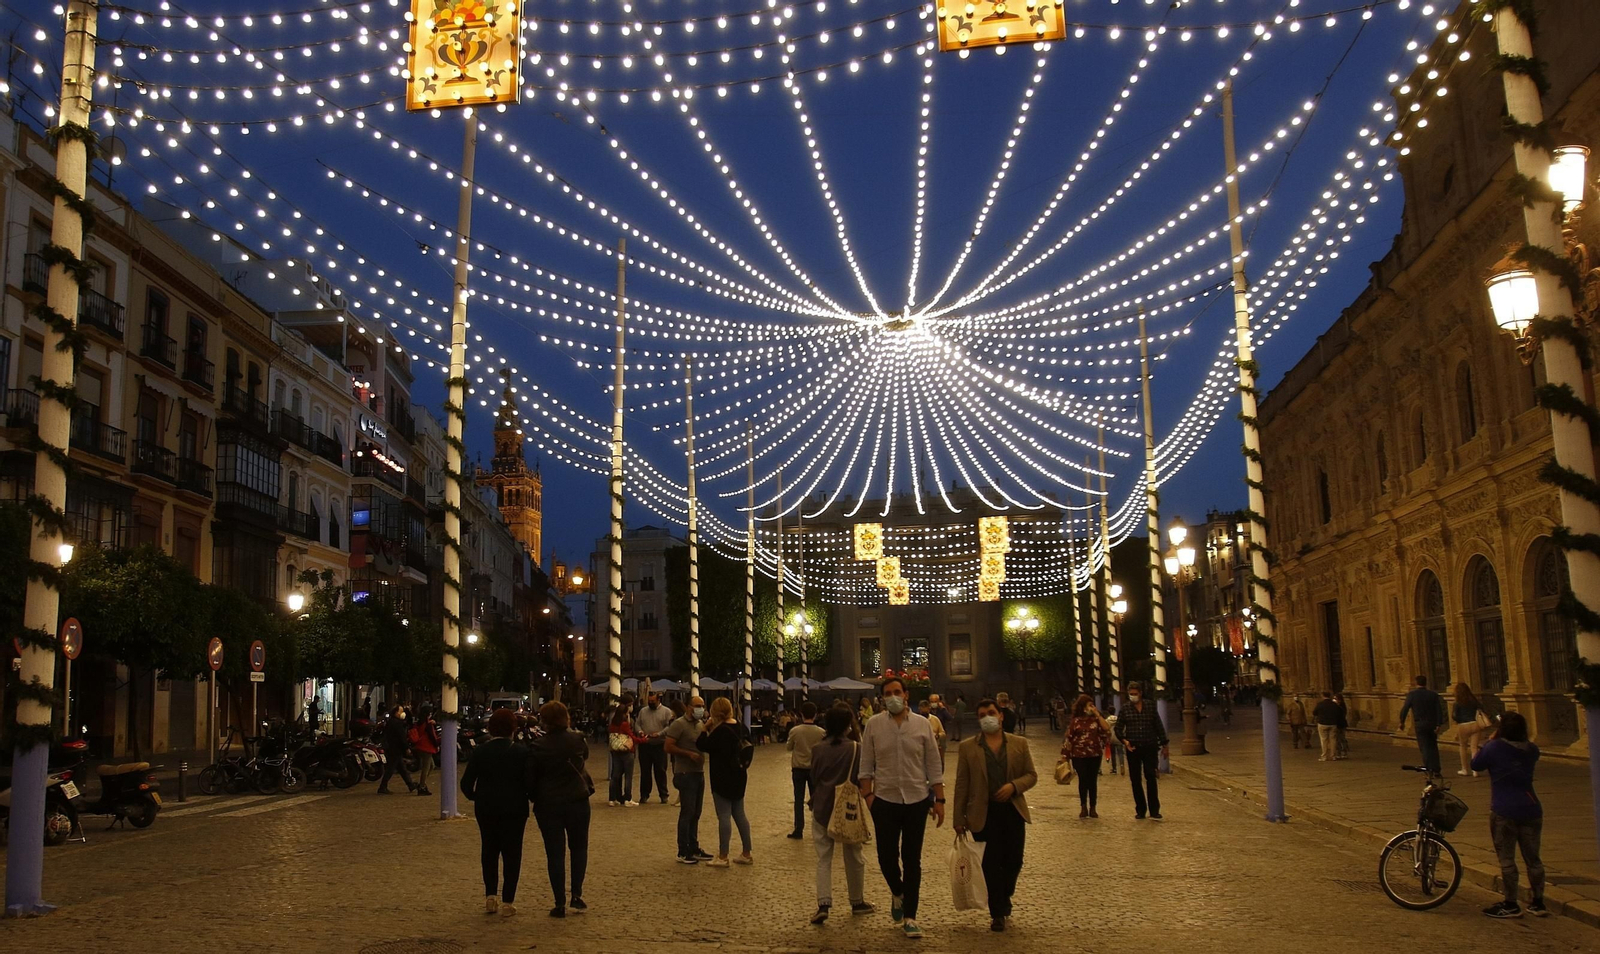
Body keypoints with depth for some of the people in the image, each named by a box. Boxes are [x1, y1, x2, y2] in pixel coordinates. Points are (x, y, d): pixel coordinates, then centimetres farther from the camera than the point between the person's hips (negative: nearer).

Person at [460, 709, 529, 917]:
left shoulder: (479, 752, -4)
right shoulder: (521, 752, -8)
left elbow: (466, 782, -4)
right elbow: (529, 782, -9)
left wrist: (474, 797, 15)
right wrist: (528, 798, 10)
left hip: (486, 808, 2)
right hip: (514, 808, -2)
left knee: (489, 851, 17)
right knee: (511, 853, 5)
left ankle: (490, 897, 12)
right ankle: (507, 901, 4)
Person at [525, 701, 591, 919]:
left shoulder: (537, 747, -11)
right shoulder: (578, 740, -6)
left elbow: (530, 779, -5)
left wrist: (535, 799, 11)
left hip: (548, 805, -1)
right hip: (577, 802, 1)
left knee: (555, 853, 7)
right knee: (579, 847, 18)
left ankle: (560, 904, 8)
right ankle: (577, 895, 9)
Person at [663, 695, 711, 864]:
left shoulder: (701, 724, 13)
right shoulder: (679, 724, -11)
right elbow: (668, 747, -17)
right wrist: (689, 754, -21)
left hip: (699, 773, 8)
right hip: (686, 774, -8)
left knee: (695, 814, 13)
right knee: (687, 813, -5)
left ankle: (694, 849, 21)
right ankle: (683, 853, 2)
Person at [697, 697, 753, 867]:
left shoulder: (721, 730, -20)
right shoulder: (738, 726, 6)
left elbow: (703, 746, -17)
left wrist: (706, 729, -4)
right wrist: (712, 729, 10)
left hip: (723, 778, -8)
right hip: (738, 775, 8)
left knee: (724, 816, -3)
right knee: (739, 814, 13)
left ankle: (722, 857, 2)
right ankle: (747, 854, 17)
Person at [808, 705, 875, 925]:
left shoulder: (817, 749, -5)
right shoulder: (856, 749, -12)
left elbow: (813, 777, 3)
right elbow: (862, 778, -6)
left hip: (822, 809, 1)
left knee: (823, 858, 4)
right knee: (853, 858, 15)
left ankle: (823, 904, -9)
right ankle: (857, 902, 27)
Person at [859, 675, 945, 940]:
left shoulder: (922, 724, -1)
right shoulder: (873, 725, -2)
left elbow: (934, 766, 3)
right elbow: (866, 765, 1)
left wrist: (939, 800, 1)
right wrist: (867, 795, -7)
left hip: (917, 801, 0)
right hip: (885, 801, 0)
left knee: (912, 860, 6)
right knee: (886, 857, 5)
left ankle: (909, 917, 16)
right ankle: (898, 894, 36)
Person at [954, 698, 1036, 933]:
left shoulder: (1019, 744, 6)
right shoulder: (968, 748, 2)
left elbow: (1032, 775, 7)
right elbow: (962, 785, 1)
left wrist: (1014, 785, -13)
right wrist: (959, 818, -1)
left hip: (1013, 810, 2)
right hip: (985, 813, -2)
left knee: (1013, 861, 7)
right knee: (991, 864, 1)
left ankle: (1004, 901, 35)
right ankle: (998, 913, 14)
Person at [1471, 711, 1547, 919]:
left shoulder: (1494, 748, -11)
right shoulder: (1531, 750, 4)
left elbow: (1476, 765, 4)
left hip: (1504, 812, -5)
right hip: (1531, 810, 5)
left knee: (1506, 859, 2)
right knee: (1533, 858, 13)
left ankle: (1511, 905, 6)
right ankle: (1538, 903, 21)